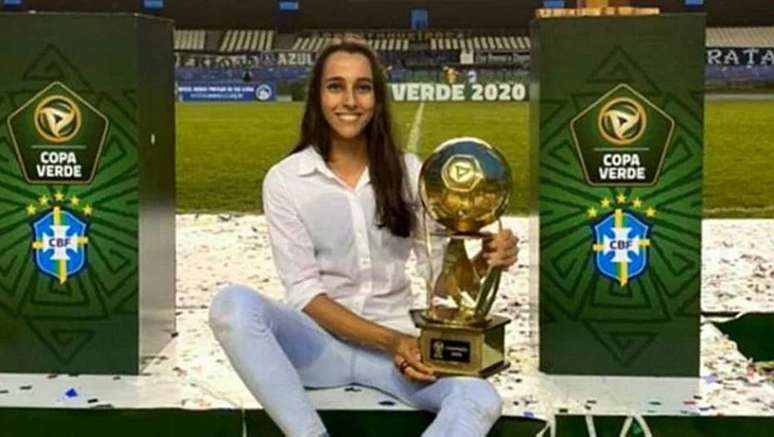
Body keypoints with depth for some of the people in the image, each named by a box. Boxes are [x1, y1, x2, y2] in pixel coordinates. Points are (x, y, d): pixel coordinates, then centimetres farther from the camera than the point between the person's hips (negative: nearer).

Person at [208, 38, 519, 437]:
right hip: (320, 341, -1)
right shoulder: (285, 179, -2)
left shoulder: (408, 171, 5)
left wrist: (485, 259, -22)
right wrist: (388, 340, -20)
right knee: (233, 305, -33)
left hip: (395, 341, 2)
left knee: (482, 400, -30)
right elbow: (304, 292, -8)